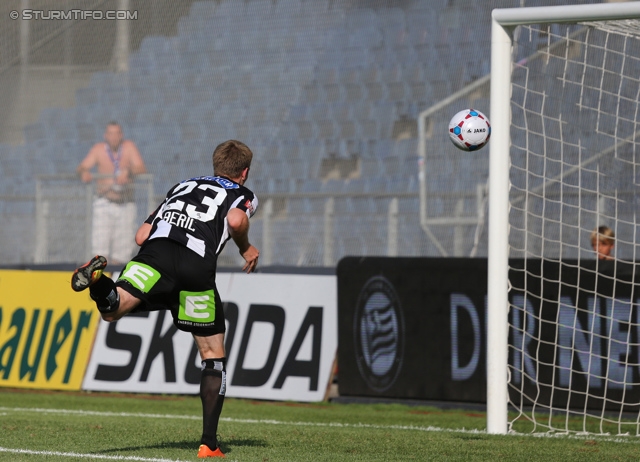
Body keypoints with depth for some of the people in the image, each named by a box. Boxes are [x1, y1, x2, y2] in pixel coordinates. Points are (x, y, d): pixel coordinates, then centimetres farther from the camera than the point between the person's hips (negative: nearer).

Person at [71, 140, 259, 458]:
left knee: (112, 309, -15)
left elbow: (141, 236, 28)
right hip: (197, 268, -2)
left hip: (156, 251, 2)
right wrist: (246, 248, 18)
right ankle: (209, 442, 7)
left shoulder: (183, 186, 36)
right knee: (213, 356, 12)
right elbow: (235, 220, -1)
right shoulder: (243, 196, 25)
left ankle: (97, 280, -50)